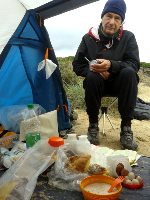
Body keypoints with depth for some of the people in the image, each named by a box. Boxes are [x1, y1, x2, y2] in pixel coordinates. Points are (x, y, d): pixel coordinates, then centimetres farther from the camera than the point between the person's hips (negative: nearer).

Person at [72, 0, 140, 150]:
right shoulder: (88, 38, -4)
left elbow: (134, 64, -15)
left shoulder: (128, 37, -5)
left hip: (119, 84, 0)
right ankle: (93, 125, -15)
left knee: (129, 73, -31)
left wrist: (111, 65, -32)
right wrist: (95, 71, -19)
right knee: (92, 77, -33)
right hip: (98, 84, 0)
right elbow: (77, 65, 0)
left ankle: (126, 128, -23)